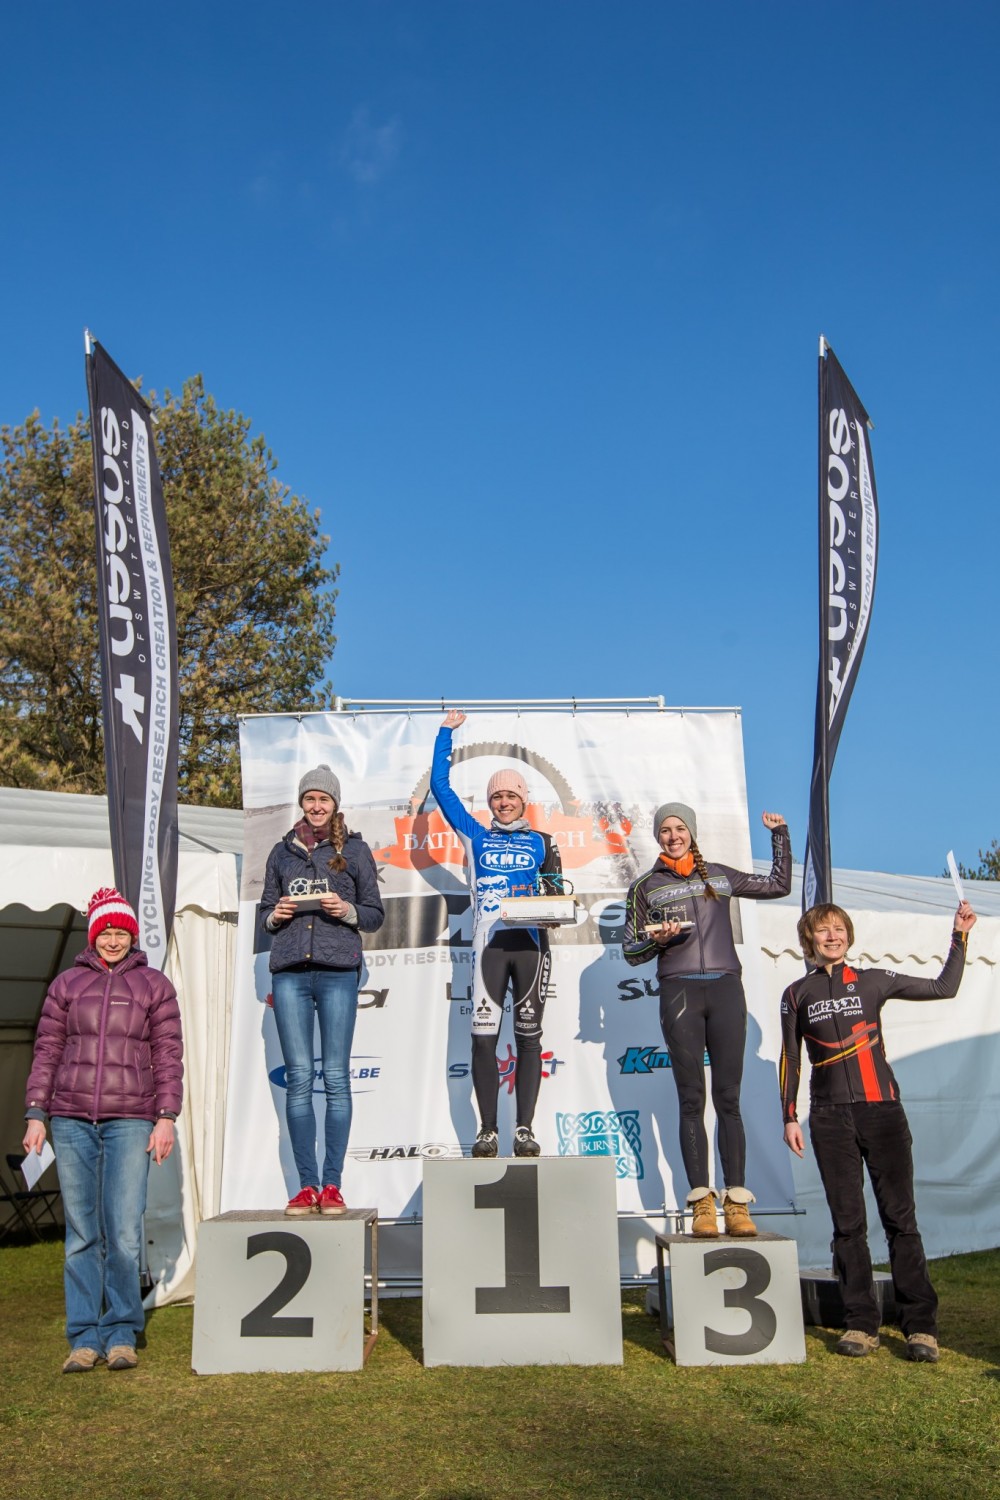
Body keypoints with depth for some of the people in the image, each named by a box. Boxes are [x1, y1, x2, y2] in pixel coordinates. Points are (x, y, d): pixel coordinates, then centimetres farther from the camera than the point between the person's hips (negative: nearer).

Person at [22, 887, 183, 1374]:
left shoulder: (154, 985, 9)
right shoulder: (67, 984, 13)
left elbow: (168, 1055, 6)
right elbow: (46, 1051, 11)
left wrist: (166, 1117, -2)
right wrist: (35, 1114, 3)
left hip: (130, 1121, -1)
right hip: (71, 1120, 2)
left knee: (124, 1233, -6)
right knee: (81, 1233, 3)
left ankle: (122, 1334, 6)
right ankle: (84, 1339, 10)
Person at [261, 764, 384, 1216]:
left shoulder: (355, 849, 9)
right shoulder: (282, 852, 16)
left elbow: (375, 915, 10)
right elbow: (265, 908, 20)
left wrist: (347, 911, -9)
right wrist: (274, 915, -1)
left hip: (338, 970, -2)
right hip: (289, 971, 2)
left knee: (336, 1076, -3)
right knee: (298, 1076, -1)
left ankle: (332, 1184, 3)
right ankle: (306, 1184, 5)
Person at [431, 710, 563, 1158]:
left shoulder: (540, 842, 14)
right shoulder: (476, 836, 15)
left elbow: (556, 893, 12)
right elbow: (440, 786, 15)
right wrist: (446, 732, 16)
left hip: (530, 942, 0)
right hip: (489, 943, 0)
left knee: (529, 1037, 1)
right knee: (483, 1037, -4)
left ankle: (525, 1129, 5)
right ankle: (487, 1131, 3)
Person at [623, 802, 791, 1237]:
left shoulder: (720, 876, 15)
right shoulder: (645, 887, 11)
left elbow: (780, 885, 24)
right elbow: (631, 952, 10)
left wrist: (780, 834, 21)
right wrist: (658, 939, -9)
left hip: (725, 989, 1)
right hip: (679, 991, -1)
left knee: (728, 1099, -1)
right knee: (692, 1099, -3)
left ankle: (737, 1204, 0)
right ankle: (702, 1203, -1)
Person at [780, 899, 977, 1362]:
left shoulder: (874, 981, 9)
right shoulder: (797, 994, 10)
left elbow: (943, 988, 13)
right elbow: (790, 1060, 12)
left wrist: (959, 937, 9)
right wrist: (790, 1116, 7)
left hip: (881, 1109, 0)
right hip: (830, 1117, 1)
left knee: (900, 1216, -3)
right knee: (848, 1222, 2)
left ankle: (920, 1325, 2)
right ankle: (861, 1323, 8)